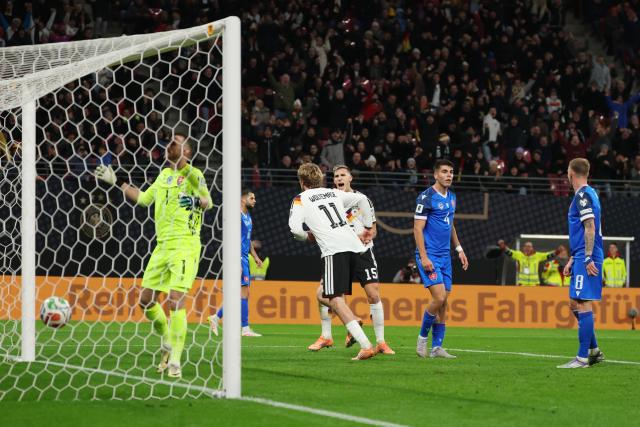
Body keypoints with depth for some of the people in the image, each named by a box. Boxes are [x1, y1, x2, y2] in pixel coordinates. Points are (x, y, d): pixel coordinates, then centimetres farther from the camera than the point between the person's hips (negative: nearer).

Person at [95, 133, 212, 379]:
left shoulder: (192, 173, -5)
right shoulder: (164, 174, 18)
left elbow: (207, 202, -17)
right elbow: (143, 198, 31)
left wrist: (197, 201, -39)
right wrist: (116, 182, 32)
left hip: (185, 245, -8)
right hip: (162, 246, 8)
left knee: (175, 299, -16)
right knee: (146, 300, 7)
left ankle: (175, 361, -13)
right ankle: (168, 342, 28)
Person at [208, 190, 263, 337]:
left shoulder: (248, 217, 17)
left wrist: (255, 256, 20)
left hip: (244, 258, 10)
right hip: (238, 257, -10)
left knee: (243, 293, 11)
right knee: (244, 292, -9)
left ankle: (216, 317, 18)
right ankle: (245, 328, -6)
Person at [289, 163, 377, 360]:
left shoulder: (301, 199, 9)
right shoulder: (334, 193, 25)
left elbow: (295, 229, -4)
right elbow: (362, 199, 19)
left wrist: (308, 236, 17)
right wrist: (368, 227, 26)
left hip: (335, 250, -7)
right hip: (356, 247, 7)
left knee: (336, 300, -13)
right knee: (322, 294, 20)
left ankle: (365, 346, -28)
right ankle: (353, 322, -3)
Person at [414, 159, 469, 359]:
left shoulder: (451, 197, 14)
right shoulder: (426, 197, -10)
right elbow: (418, 228, -13)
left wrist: (459, 249, 18)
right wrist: (424, 257, -20)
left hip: (445, 255, 8)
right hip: (429, 255, -8)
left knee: (443, 301, 4)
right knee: (439, 297, -17)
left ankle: (437, 347, 9)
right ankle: (422, 337, 2)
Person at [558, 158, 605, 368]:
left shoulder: (583, 195, -11)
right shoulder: (586, 194, 19)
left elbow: (590, 228, -19)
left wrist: (588, 258, -22)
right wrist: (572, 260, 26)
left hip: (586, 258, -10)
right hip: (582, 257, 10)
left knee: (582, 304, -9)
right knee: (575, 303, 15)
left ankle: (583, 358, -10)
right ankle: (594, 350, 20)